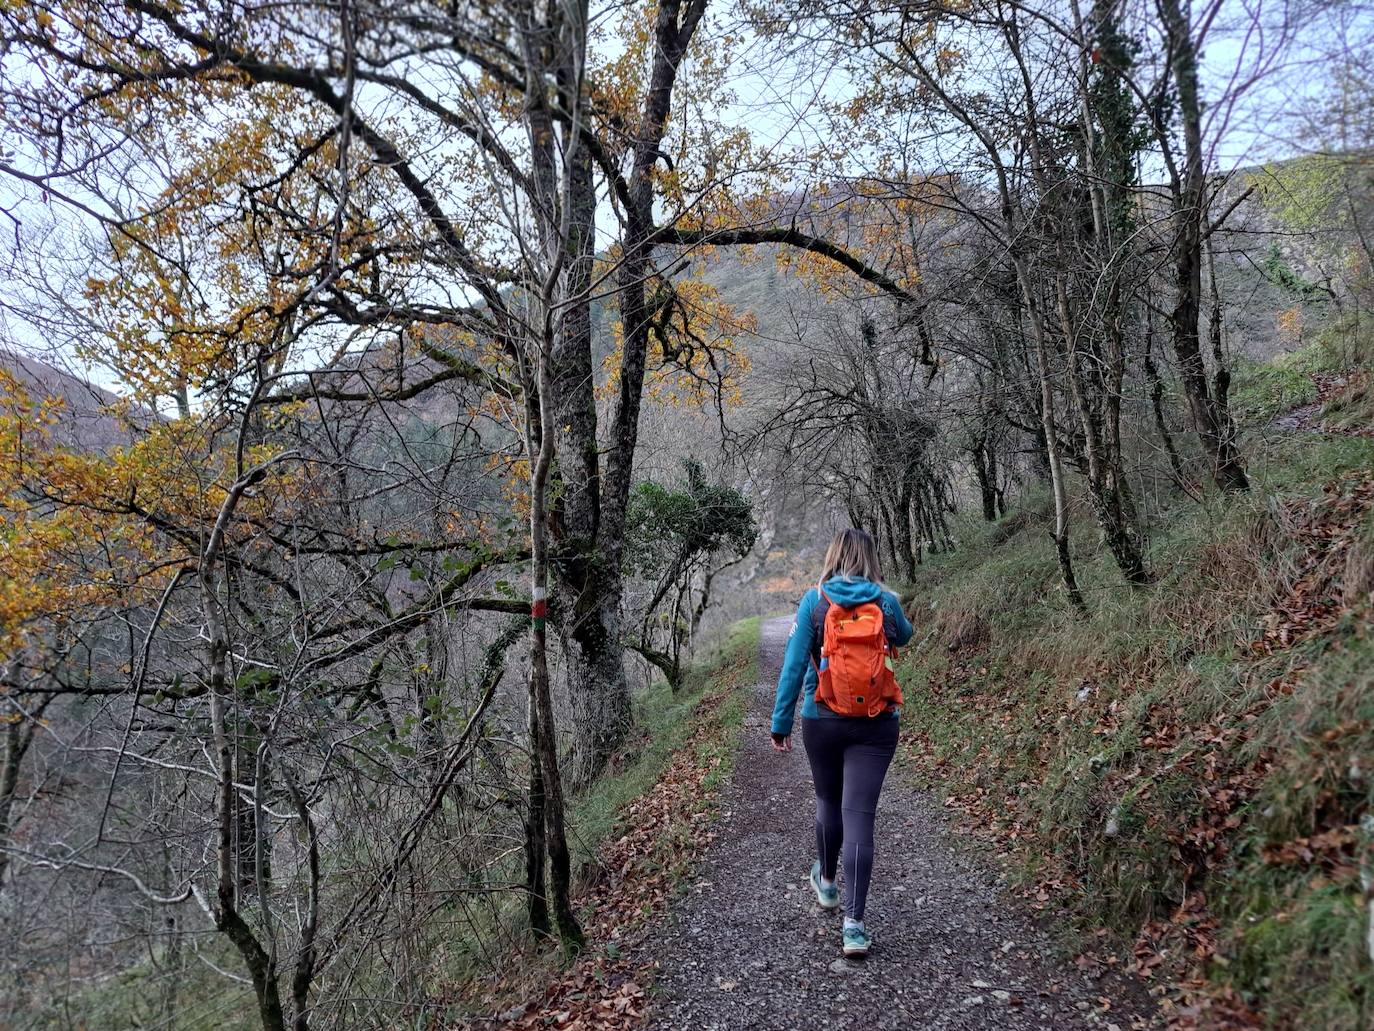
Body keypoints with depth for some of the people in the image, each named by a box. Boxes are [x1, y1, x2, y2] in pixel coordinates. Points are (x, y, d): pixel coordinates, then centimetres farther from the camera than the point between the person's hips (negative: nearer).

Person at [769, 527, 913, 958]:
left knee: (828, 801, 23)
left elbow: (794, 664, -7)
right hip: (876, 725, -1)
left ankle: (826, 881, 44)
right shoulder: (886, 601, -3)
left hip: (822, 721, 1)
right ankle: (854, 923, -6)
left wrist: (780, 721, -2)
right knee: (860, 816, -1)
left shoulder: (814, 600, -5)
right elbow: (904, 636, 20)